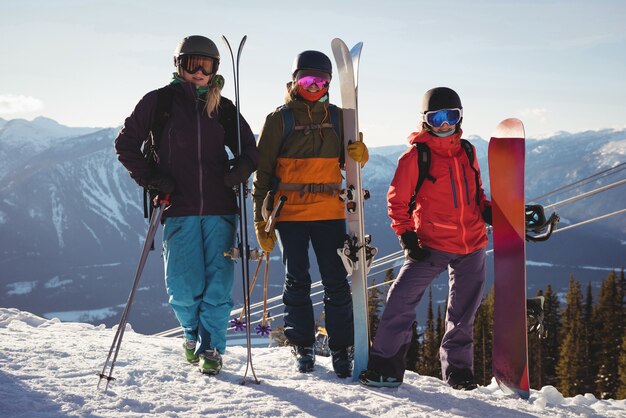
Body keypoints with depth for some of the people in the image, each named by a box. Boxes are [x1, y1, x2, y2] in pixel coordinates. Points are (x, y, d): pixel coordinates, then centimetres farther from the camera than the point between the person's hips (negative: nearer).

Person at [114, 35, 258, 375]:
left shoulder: (223, 107, 12)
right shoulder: (159, 101, 4)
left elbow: (249, 148, 18)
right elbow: (126, 144, 8)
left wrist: (241, 168, -4)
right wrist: (150, 177, -4)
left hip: (220, 207, 2)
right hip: (178, 208, -2)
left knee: (218, 283, -2)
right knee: (183, 288, -2)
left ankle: (211, 347, 14)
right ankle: (193, 332, 27)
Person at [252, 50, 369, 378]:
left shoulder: (336, 117, 9)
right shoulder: (279, 119, 0)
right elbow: (263, 170, 0)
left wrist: (359, 155, -8)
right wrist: (260, 220, -4)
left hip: (329, 211, 2)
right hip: (289, 212, -2)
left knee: (336, 281, 0)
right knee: (297, 280, 6)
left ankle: (341, 348, 9)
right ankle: (302, 346, 18)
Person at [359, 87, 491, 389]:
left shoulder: (467, 151, 9)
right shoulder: (416, 155, -7)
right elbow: (397, 199, -4)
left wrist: (486, 210, 2)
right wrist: (405, 235, -12)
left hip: (472, 245, 5)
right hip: (432, 244, -5)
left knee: (464, 311, 13)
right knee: (402, 299, -14)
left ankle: (457, 367, 29)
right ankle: (386, 364, -3)